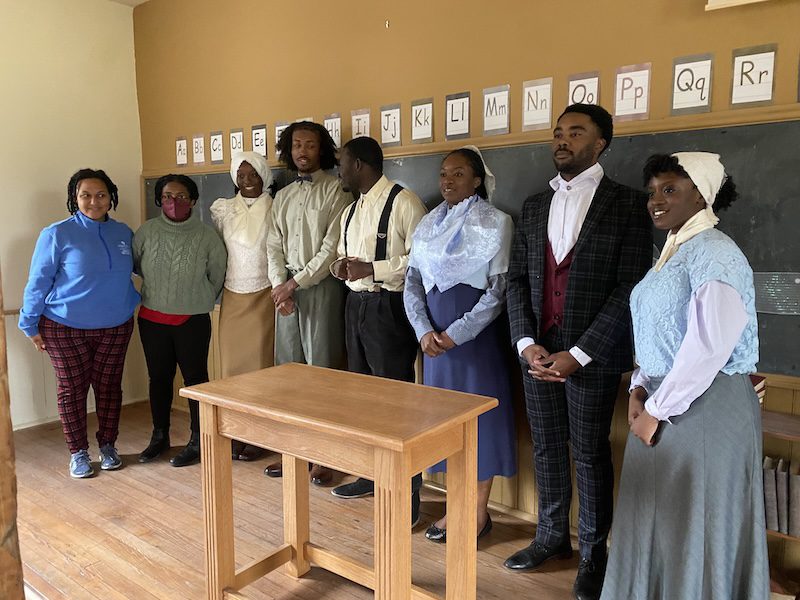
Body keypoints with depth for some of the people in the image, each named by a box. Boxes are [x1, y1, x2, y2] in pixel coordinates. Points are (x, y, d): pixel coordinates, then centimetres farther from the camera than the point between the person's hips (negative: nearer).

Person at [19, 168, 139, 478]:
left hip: (116, 327, 3)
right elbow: (38, 282, -5)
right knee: (72, 389, 7)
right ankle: (78, 452, 23)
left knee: (109, 386, 11)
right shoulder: (57, 234, -9)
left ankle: (107, 446, 28)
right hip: (66, 328, -3)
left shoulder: (123, 233, 2)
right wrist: (31, 326, -2)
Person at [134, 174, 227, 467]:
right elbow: (135, 265, 13)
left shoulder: (206, 235, -7)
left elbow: (217, 275, 2)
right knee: (158, 378, 14)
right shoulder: (146, 232, -1)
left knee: (195, 378, 5)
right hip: (152, 319, 3)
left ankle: (197, 441, 16)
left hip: (193, 320, -3)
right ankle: (159, 436, 30)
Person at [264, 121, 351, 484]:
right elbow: (274, 246, 11)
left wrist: (296, 282, -11)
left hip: (321, 286, -6)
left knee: (322, 369, -3)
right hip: (286, 287, 6)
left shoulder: (336, 191, -3)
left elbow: (332, 247, -11)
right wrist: (278, 285, -5)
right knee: (287, 368, 8)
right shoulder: (282, 197, 16)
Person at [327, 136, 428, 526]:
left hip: (388, 307, -9)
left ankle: (407, 493, 9)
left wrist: (373, 268, -21)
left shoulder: (403, 202, -12)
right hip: (356, 304, 9)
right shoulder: (351, 210, 16)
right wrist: (341, 265, 2)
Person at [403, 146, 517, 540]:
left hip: (477, 332, -5)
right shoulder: (428, 224, 11)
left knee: (481, 415, 3)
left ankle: (479, 512, 19)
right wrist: (424, 331, -8)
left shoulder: (495, 222, -4)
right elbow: (412, 283, 7)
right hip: (436, 336, 5)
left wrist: (456, 333, -15)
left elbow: (499, 289, -11)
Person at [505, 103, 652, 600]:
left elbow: (629, 289, -11)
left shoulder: (627, 204, -4)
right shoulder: (535, 206, 11)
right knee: (547, 448, 14)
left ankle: (594, 551, 26)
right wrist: (526, 343, -4)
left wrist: (579, 353, -15)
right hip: (538, 351, 5)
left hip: (592, 354, -4)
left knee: (591, 453, 8)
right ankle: (552, 536, 32)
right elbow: (518, 279, 8)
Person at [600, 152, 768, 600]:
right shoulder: (673, 251, 13)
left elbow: (709, 345, -24)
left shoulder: (715, 254, -16)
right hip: (665, 403, 9)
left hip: (705, 408, -9)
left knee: (694, 525, 6)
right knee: (655, 519, 17)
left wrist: (658, 409, -17)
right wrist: (640, 390, 3)